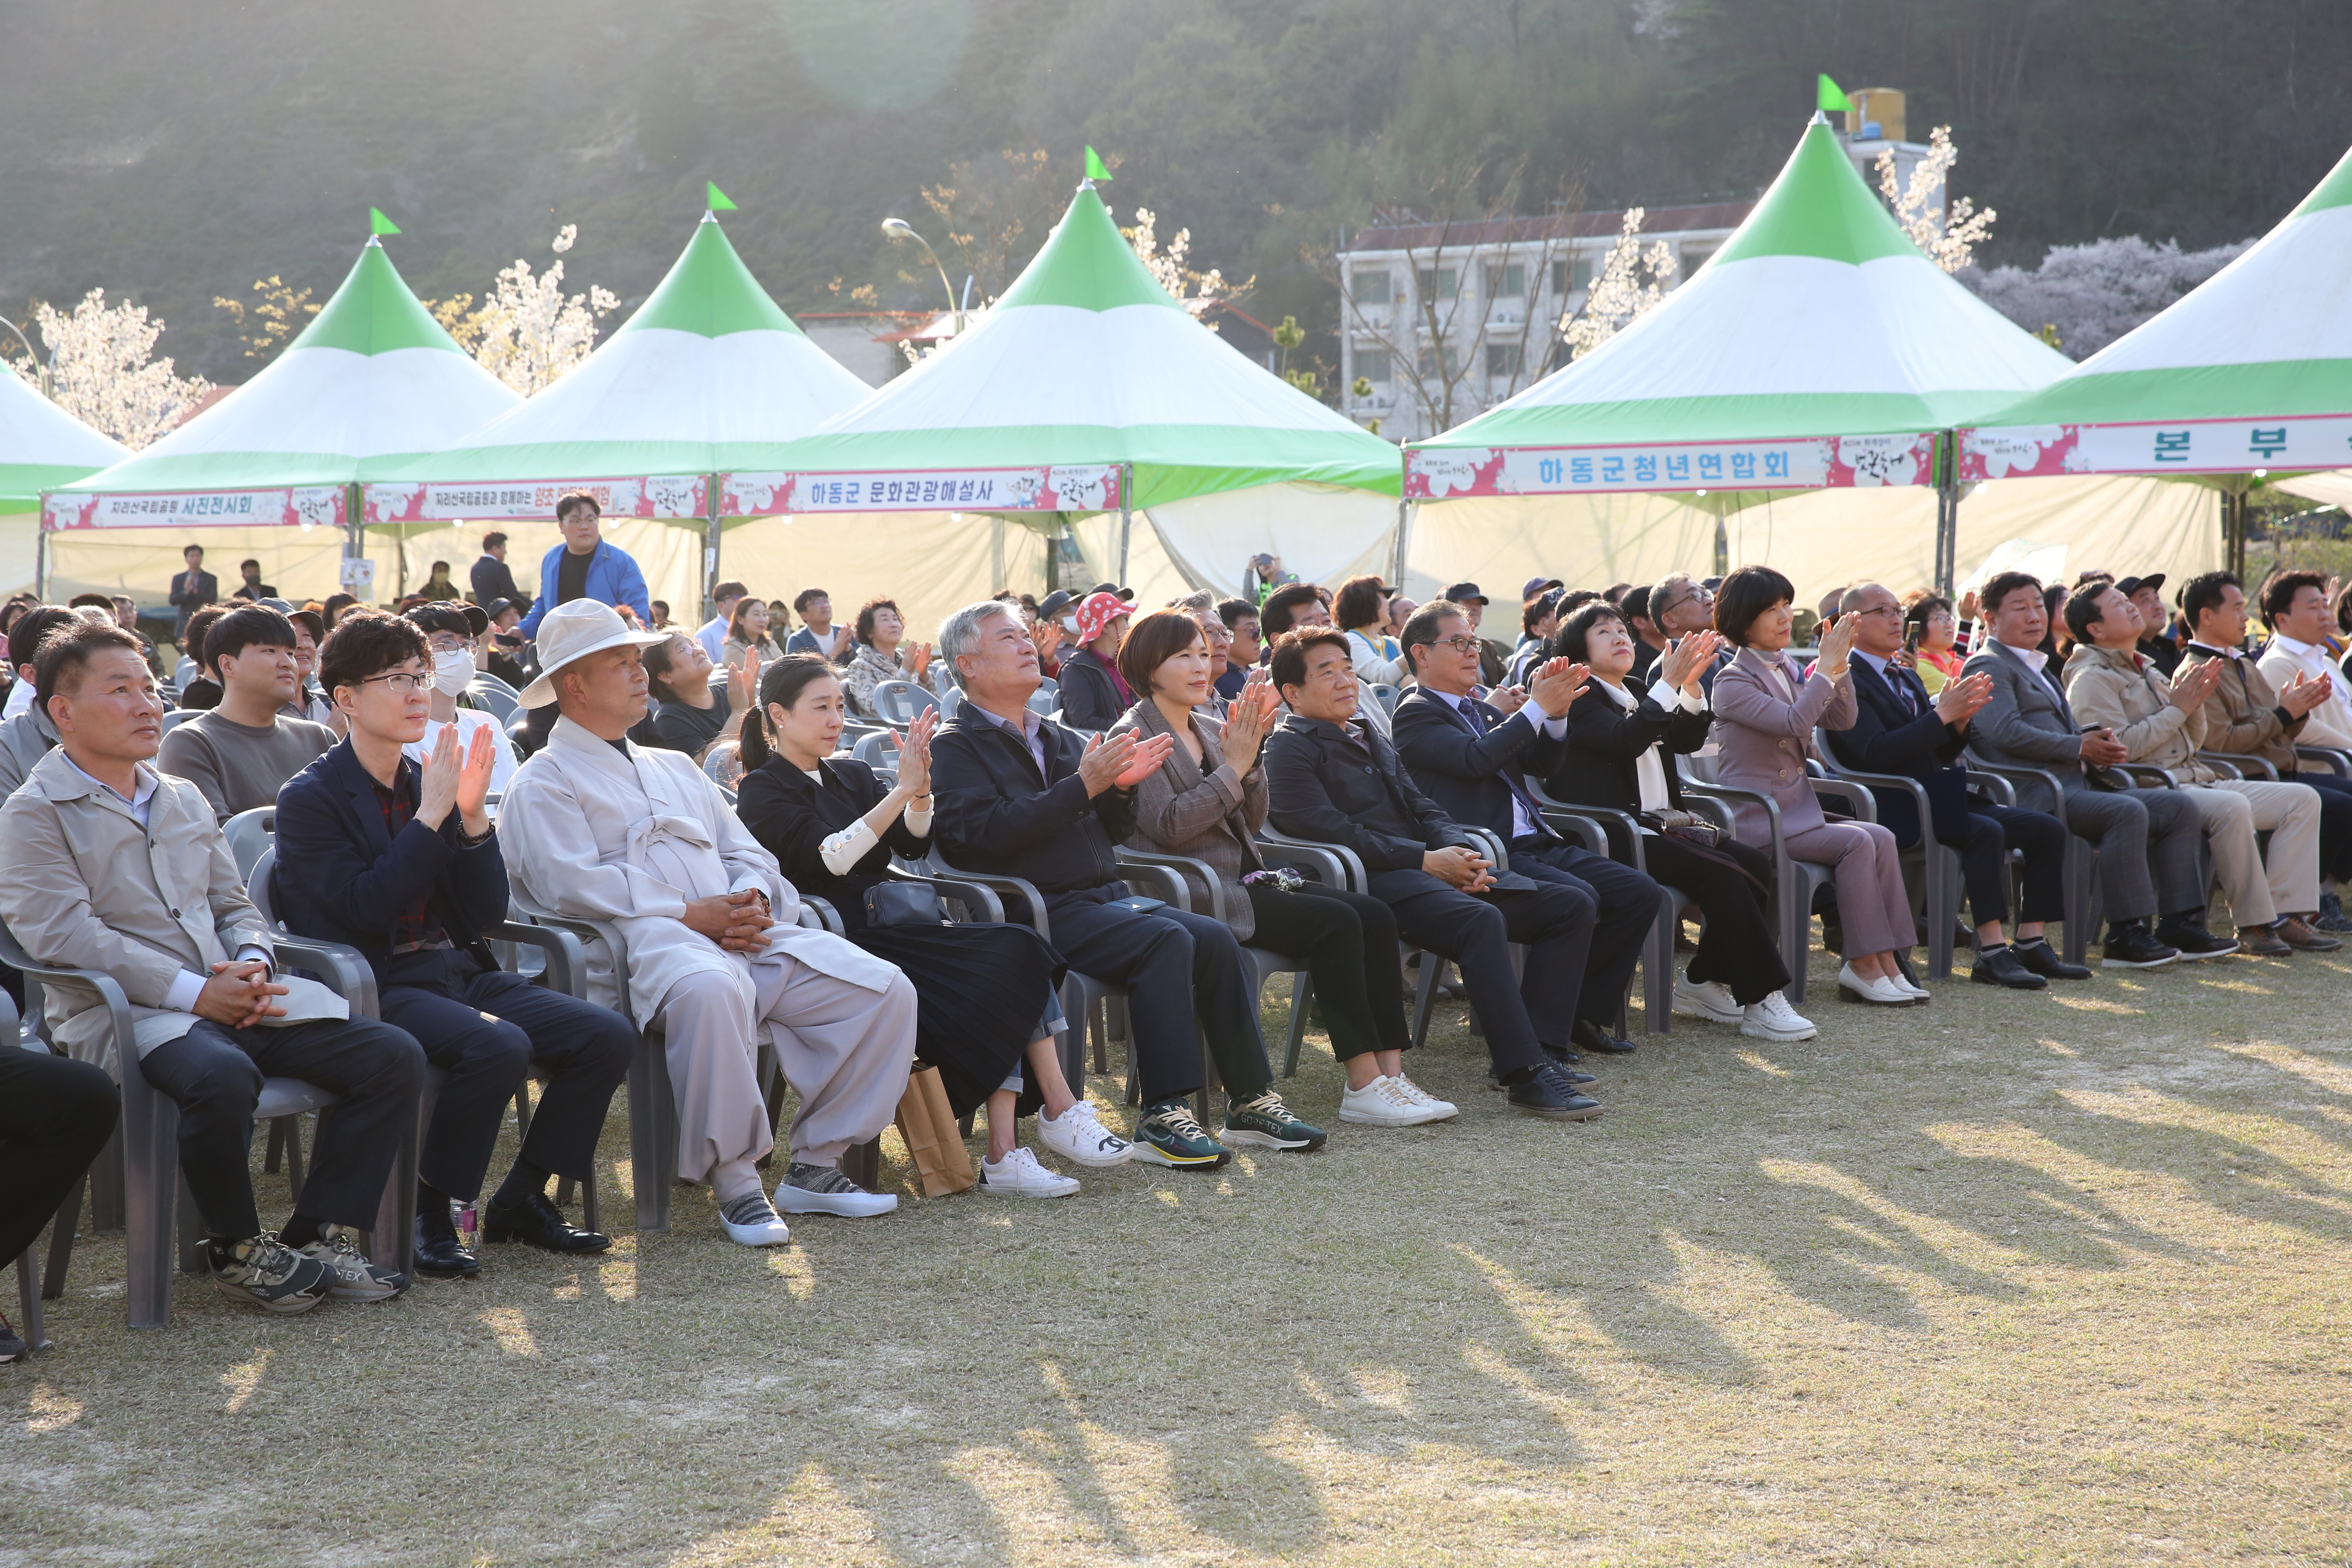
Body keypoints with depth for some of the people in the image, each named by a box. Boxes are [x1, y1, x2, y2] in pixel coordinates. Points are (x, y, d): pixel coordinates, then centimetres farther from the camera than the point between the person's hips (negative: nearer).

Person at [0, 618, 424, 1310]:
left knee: (393, 1056, -12)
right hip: (119, 1014, -7)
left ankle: (316, 1235, -4)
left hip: (234, 996, 7)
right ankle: (236, 1248, -13)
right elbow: (64, 936, -13)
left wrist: (253, 966, -2)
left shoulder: (184, 799, 23)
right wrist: (194, 992, -19)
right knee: (222, 1076, -40)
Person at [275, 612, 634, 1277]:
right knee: (499, 1046, -34)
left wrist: (472, 816, -4)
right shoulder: (310, 799, -3)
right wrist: (432, 816, -17)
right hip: (377, 990, -7)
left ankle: (521, 1199, 5)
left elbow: (488, 915, 9)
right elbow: (363, 909, -18)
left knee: (609, 1037, -10)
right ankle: (426, 1214, -15)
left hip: (459, 973, 7)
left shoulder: (431, 780, 15)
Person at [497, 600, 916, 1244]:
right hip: (641, 945, -7)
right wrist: (692, 914, -14)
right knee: (711, 990, -43)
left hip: (745, 938, 7)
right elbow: (572, 884, -9)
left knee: (885, 989, -12)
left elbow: (747, 853, 25)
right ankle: (733, 1178, -29)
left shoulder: (677, 770, 31)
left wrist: (752, 900, 0)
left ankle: (814, 1165, -4)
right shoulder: (542, 784, 8)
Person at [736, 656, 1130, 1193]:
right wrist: (902, 790, -20)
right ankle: (1060, 1111, -21)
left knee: (1014, 957, -23)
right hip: (844, 944, -7)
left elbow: (915, 845, 9)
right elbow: (828, 857, -15)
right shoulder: (763, 792, 1)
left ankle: (1005, 1153, -29)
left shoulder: (851, 776, 22)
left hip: (891, 931, 7)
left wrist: (920, 787, -10)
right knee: (1017, 956, -25)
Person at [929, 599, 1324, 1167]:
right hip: (1038, 910, -7)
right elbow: (986, 832, -17)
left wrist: (1121, 788, -1)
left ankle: (1251, 1098, -8)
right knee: (1166, 940, -28)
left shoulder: (1056, 738, 23)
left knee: (1215, 938, -13)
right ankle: (1162, 1116, -29)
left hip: (1103, 896, 7)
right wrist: (1083, 785, -19)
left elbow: (1112, 832, 21)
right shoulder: (955, 747, 0)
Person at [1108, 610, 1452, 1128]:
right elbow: (1169, 826, -17)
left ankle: (1390, 1071, -17)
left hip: (1245, 877, 8)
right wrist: (1233, 764, -15)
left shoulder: (1207, 730, 18)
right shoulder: (1133, 736, -4)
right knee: (1337, 922, -25)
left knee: (1375, 915, -13)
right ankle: (1363, 1086, -23)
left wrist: (1252, 756, -2)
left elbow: (1252, 821, 14)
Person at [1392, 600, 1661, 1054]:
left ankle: (1586, 1014, 4)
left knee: (1639, 893, -5)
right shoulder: (1417, 714, -2)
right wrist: (1537, 707, -15)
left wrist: (1558, 713, 2)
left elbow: (1544, 763, 20)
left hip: (1536, 845, 9)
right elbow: (1477, 759, -18)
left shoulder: (1482, 711, 26)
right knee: (1577, 898, -31)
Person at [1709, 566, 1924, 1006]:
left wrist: (1840, 666, -5)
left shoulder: (1787, 670, 14)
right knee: (1857, 842, -23)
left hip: (1797, 811, 8)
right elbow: (1793, 723, -25)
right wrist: (1825, 667, -20)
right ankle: (1863, 965, -18)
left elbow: (1840, 720, 9)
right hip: (1755, 820, -8)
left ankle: (1885, 963, -15)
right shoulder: (1733, 682, -10)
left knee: (1882, 838, -12)